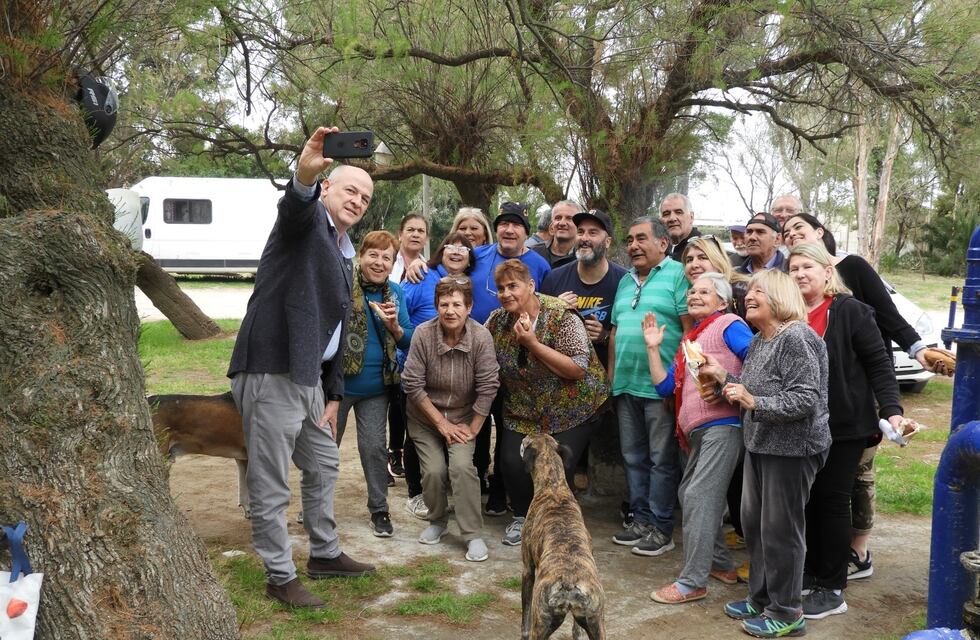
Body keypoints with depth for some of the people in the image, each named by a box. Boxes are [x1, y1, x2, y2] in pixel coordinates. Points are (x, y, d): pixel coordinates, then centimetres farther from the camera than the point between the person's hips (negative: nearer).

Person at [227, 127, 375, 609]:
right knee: (270, 485, 0)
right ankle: (280, 578, 13)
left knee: (324, 465, 21)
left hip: (307, 379, 10)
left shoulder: (343, 256, 20)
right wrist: (304, 175, -55)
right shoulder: (307, 222, -4)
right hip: (271, 374, -10)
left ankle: (325, 555, 36)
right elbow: (293, 206, -32)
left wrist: (334, 395, 19)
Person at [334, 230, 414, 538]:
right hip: (338, 382, -2)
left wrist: (394, 326, -12)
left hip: (376, 386, 2)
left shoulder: (396, 293, 5)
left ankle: (379, 509, 22)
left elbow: (408, 340, 6)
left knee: (374, 447, 6)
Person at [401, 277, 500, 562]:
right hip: (425, 416, 1)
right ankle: (437, 521, 16)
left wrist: (472, 429, -12)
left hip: (464, 417, 0)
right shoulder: (423, 334, -18)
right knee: (434, 470, -12)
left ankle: (473, 534, -7)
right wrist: (441, 423, -12)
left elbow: (487, 388, -14)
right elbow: (412, 384, -15)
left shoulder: (481, 337, -18)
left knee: (462, 466, -20)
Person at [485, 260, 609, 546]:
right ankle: (522, 517, 15)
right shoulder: (497, 320, -2)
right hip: (522, 411, 4)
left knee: (559, 467, -13)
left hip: (568, 411, -4)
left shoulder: (561, 317, -18)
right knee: (512, 462, -12)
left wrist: (533, 343, -27)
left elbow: (578, 369, -23)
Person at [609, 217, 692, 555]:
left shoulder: (677, 274, -7)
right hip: (626, 385, 8)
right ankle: (641, 520, 24)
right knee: (633, 457, 13)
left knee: (662, 460, 1)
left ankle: (661, 528, 9)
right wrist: (611, 375, 14)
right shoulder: (625, 281, 17)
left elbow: (691, 329, -12)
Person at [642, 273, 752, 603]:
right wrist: (653, 347, 15)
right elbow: (665, 386, 17)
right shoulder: (690, 339, 23)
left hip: (722, 425, -10)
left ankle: (692, 582, -7)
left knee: (699, 497, -12)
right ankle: (721, 564, 29)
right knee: (690, 495, 16)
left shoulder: (728, 325, -1)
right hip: (697, 431, 10)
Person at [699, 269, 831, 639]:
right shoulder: (758, 342, 12)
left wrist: (754, 402, -29)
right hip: (759, 444, 10)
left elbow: (806, 400, -24)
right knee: (753, 523, 16)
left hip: (791, 448, -10)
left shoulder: (796, 338, -18)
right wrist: (721, 376, 7)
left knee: (780, 530, -1)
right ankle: (761, 598, 31)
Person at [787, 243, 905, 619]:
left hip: (844, 424, -5)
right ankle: (812, 572, 28)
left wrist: (891, 410, -18)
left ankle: (832, 590, 11)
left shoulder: (850, 311, -8)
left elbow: (879, 364, -9)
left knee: (832, 502, 1)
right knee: (807, 500, 12)